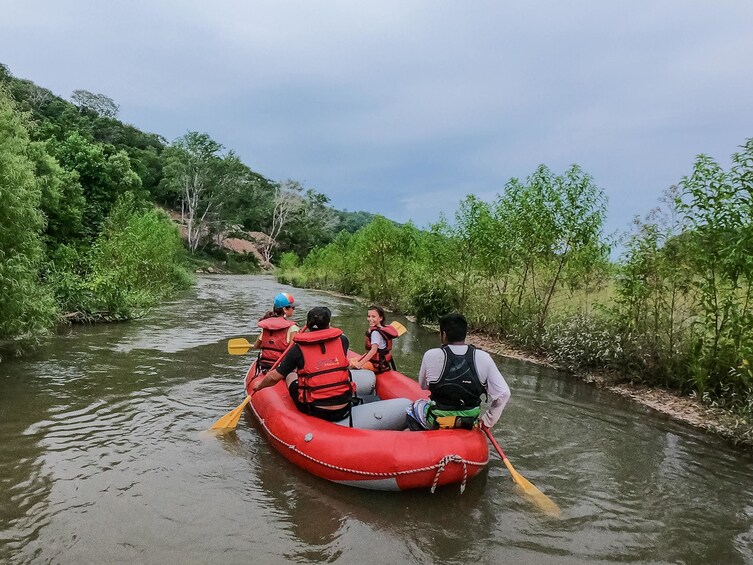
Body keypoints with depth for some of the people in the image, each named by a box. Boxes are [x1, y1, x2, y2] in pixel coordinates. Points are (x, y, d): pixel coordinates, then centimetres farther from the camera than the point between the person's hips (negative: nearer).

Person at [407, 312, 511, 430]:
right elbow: (503, 394, -12)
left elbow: (423, 386, 0)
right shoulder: (483, 358, -13)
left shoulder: (431, 356, -16)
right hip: (471, 423, 2)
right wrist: (487, 421, 0)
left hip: (435, 422, -2)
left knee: (412, 408, 28)